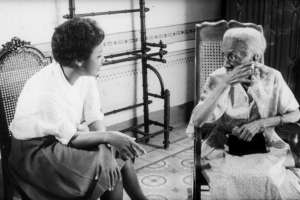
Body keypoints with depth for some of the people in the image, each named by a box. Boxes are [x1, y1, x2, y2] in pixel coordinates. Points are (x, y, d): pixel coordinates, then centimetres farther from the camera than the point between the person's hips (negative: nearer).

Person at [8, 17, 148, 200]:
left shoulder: (87, 75, -10)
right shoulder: (47, 89, -31)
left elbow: (95, 118, -8)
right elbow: (70, 137, -24)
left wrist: (107, 146, -23)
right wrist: (109, 137, -25)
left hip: (68, 137, 7)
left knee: (120, 154, -4)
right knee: (110, 169, -17)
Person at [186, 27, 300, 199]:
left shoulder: (272, 77, -5)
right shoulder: (218, 78, -9)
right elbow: (197, 121, -19)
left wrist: (261, 123, -14)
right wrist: (224, 84, -27)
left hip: (267, 146, 2)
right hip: (225, 148, -1)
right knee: (234, 183, -30)